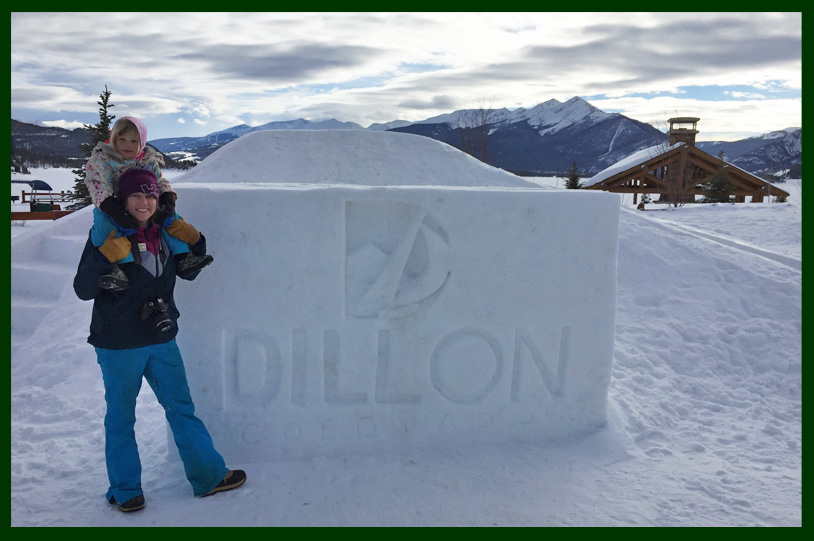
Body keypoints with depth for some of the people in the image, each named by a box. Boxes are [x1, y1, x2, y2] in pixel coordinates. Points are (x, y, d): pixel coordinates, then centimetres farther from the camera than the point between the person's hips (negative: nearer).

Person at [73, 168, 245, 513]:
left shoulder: (164, 233, 4)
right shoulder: (106, 235, -10)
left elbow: (190, 273, 15)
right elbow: (83, 290, -14)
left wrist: (194, 241, -2)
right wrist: (106, 257, -30)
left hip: (161, 339, 5)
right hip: (118, 344, -4)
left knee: (182, 409, 12)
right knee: (120, 418, 10)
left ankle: (209, 476, 23)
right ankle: (124, 490, 27)